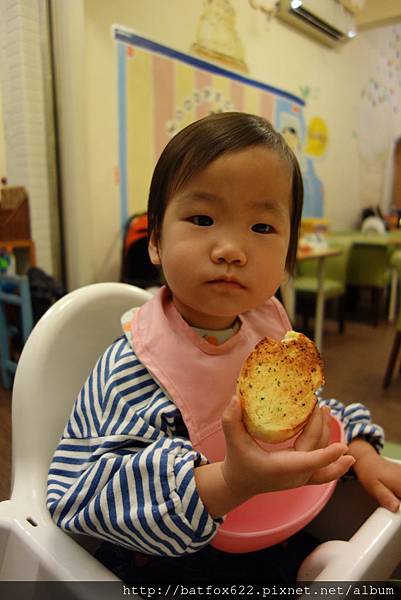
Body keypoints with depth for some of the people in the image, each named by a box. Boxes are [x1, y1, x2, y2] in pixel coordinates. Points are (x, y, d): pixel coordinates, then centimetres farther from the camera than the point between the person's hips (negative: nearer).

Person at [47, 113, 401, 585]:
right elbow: (80, 496, -32)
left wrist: (359, 451, -4)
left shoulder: (264, 325, -5)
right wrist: (230, 483, -42)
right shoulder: (131, 369, -26)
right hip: (170, 572, -5)